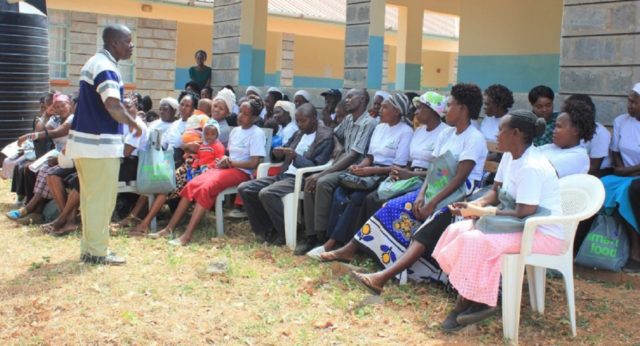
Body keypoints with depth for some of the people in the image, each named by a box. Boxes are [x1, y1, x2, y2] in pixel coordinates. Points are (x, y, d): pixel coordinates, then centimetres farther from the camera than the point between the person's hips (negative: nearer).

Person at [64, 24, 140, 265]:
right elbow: (113, 106, -31)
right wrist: (133, 122, -15)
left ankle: (90, 247, 23)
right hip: (100, 143, -10)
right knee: (101, 199, -2)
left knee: (91, 197, 15)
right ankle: (96, 252, 6)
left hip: (85, 140, 10)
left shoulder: (95, 62, 16)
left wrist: (125, 113, 19)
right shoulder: (106, 67, -17)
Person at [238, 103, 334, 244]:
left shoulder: (325, 137, -6)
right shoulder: (299, 133, 17)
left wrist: (296, 156, -25)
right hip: (284, 175, 9)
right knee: (244, 188, -3)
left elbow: (316, 168, -13)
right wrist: (280, 153, -2)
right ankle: (267, 230, 1)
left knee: (266, 193, -32)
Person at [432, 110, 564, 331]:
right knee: (458, 230, -4)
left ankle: (466, 304, -7)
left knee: (476, 241, -27)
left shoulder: (531, 167, -24)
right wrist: (474, 205, -7)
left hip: (544, 234, -10)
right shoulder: (510, 156, 6)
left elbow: (524, 214, -26)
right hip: (519, 224, 10)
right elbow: (496, 192, 14)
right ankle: (466, 302, -6)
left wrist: (482, 211, -21)